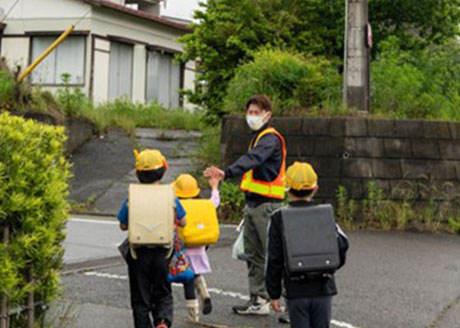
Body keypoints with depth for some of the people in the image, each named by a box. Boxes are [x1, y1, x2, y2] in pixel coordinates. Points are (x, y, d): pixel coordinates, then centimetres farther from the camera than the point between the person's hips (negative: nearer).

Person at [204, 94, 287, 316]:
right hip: (252, 204, 10)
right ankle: (258, 300, 17)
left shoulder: (271, 138, -13)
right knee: (253, 254, 11)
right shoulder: (258, 137, 19)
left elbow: (253, 159, -31)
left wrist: (227, 173, -45)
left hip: (267, 205, -10)